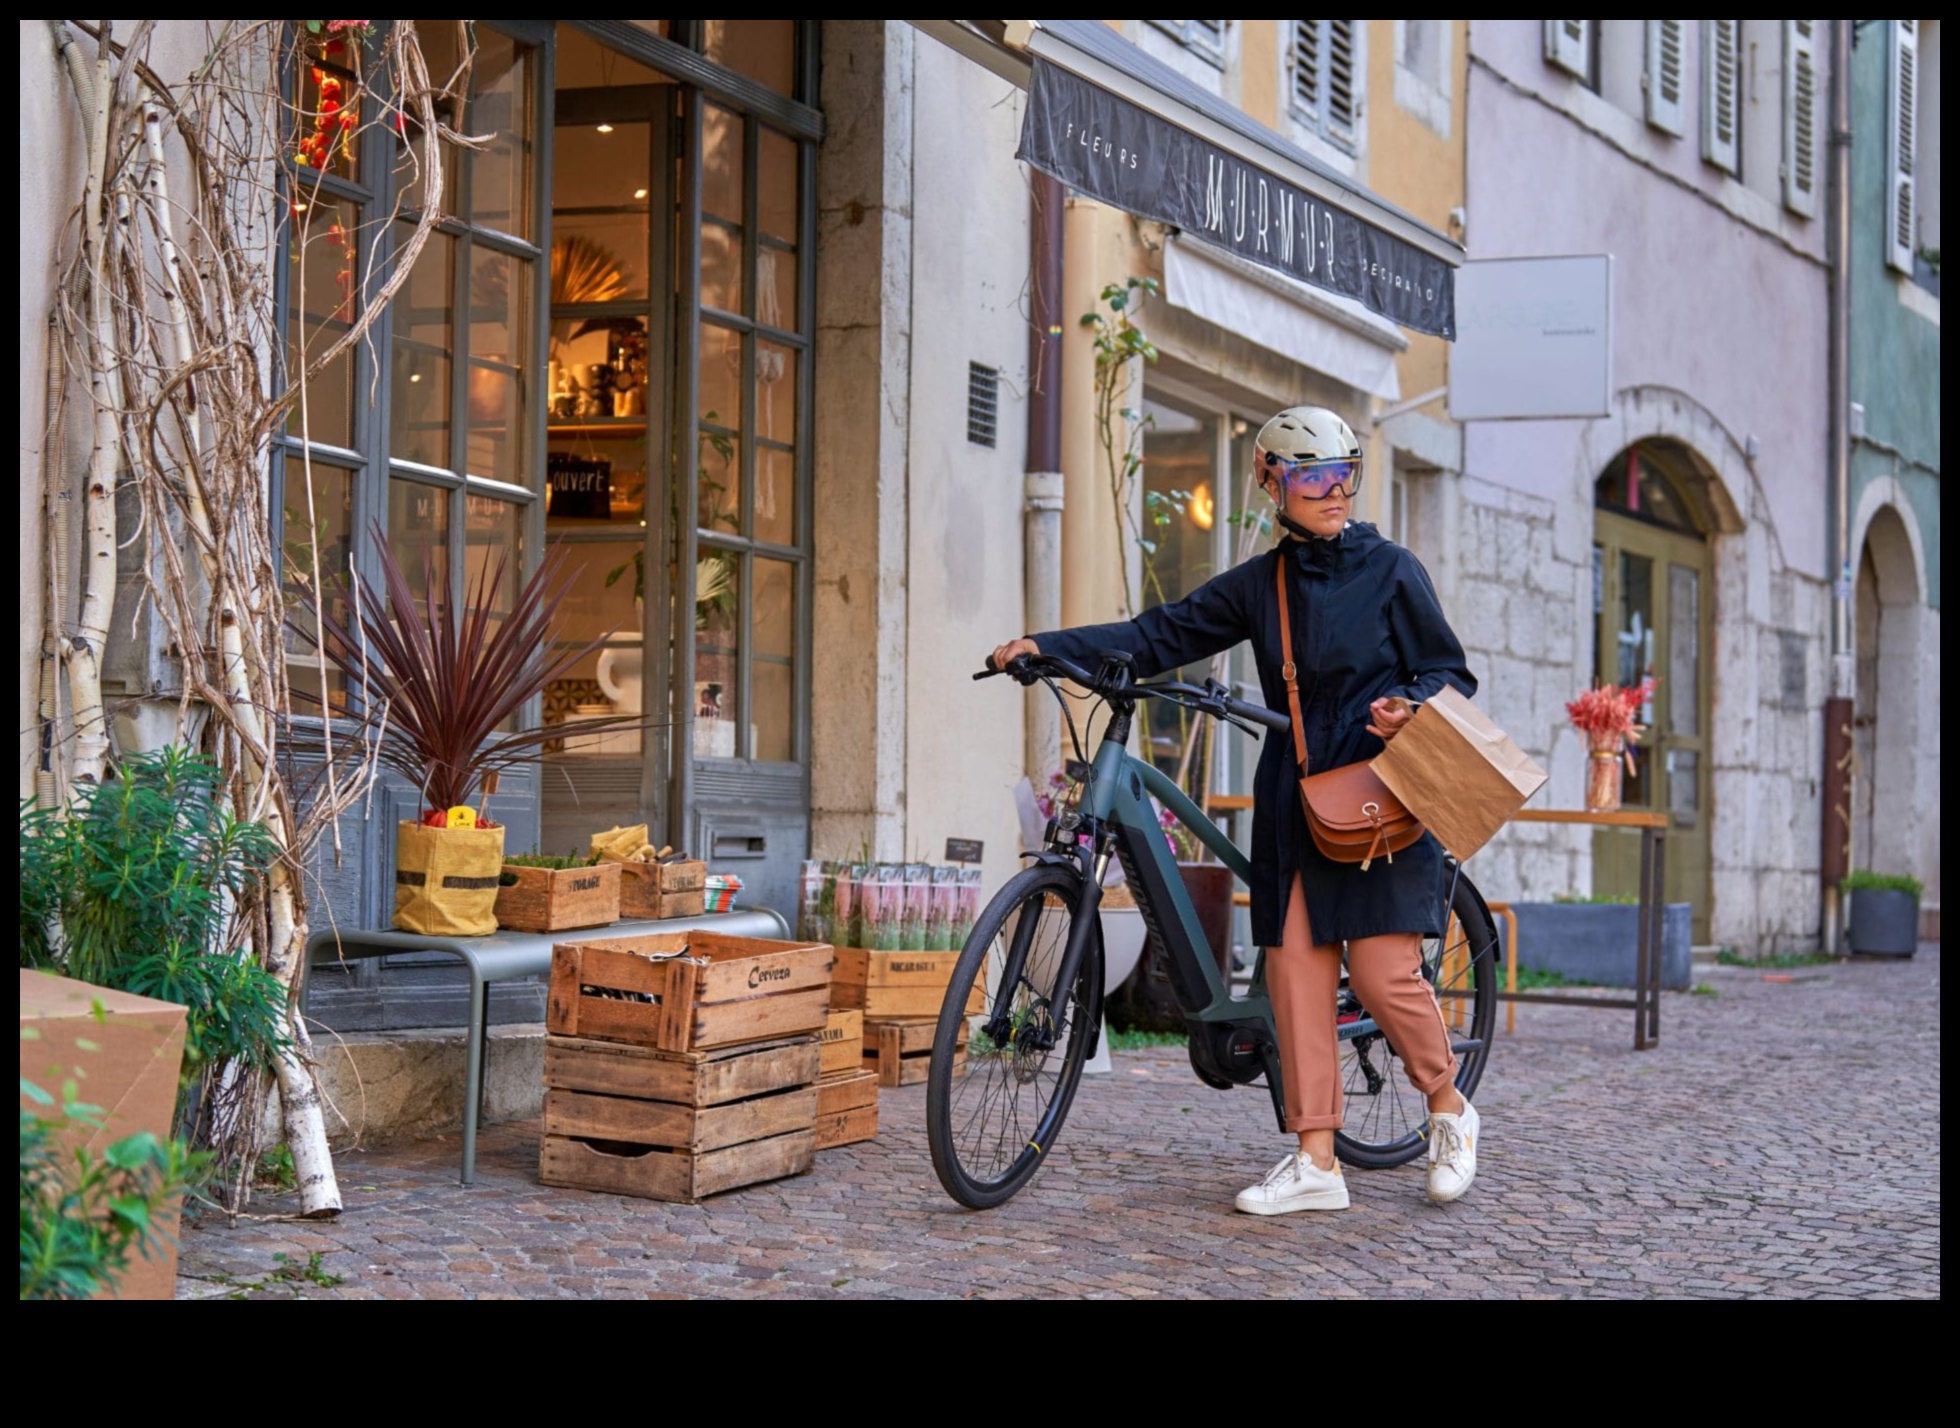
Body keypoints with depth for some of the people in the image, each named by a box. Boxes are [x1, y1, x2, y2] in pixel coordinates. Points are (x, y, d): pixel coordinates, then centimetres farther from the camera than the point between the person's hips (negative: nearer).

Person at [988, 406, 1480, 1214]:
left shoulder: (1391, 570, 0)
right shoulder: (1259, 584, 10)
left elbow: (1451, 673, 3)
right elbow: (1161, 637, 5)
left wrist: (1410, 710, -20)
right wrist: (1048, 647, -5)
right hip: (1292, 804, 4)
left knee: (1382, 973, -10)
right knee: (1295, 970, -2)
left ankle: (1449, 1110, 17)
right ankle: (1315, 1161, 3)